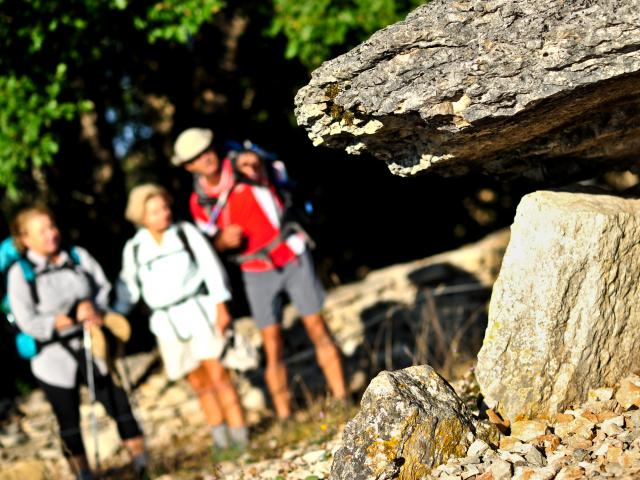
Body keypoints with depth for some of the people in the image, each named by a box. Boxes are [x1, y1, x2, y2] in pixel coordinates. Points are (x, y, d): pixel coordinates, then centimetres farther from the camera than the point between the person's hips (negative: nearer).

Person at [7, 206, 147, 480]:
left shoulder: (78, 257, 1)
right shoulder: (20, 274, -10)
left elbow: (104, 289, 5)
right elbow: (29, 323, -14)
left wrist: (94, 309, -17)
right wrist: (75, 317, -15)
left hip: (90, 349, 3)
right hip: (55, 360, -2)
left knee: (120, 405, 0)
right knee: (69, 423, 10)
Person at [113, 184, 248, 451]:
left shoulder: (186, 232, -1)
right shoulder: (134, 248, 3)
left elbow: (211, 268, -3)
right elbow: (129, 287, 9)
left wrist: (220, 306, -8)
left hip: (199, 309, -2)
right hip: (167, 321, 2)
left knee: (215, 371, -10)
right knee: (197, 380, 7)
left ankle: (238, 430, -6)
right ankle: (219, 434, 15)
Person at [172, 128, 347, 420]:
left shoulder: (244, 165, -12)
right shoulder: (199, 201, -2)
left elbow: (258, 168, -35)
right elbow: (213, 242, 9)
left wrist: (252, 163, -59)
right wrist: (224, 240, -14)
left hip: (293, 257, -2)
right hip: (257, 273, 2)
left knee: (318, 330, 2)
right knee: (272, 345, -1)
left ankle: (341, 397, 10)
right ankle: (283, 415, 2)